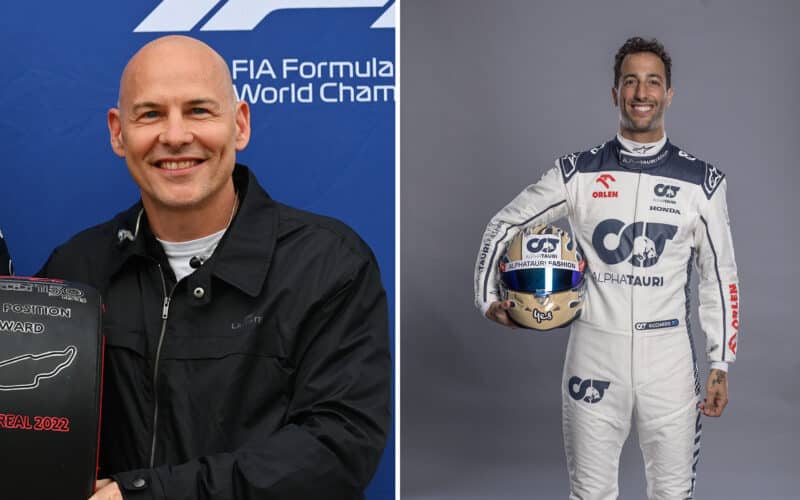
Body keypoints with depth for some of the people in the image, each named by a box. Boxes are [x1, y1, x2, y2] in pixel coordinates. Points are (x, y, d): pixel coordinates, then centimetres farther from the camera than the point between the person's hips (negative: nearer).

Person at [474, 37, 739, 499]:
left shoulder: (702, 181, 2)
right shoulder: (579, 172, 1)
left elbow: (720, 277, 5)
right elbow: (504, 226, 9)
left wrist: (721, 364, 3)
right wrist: (488, 297, -2)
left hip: (669, 357, 0)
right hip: (595, 352, 0)